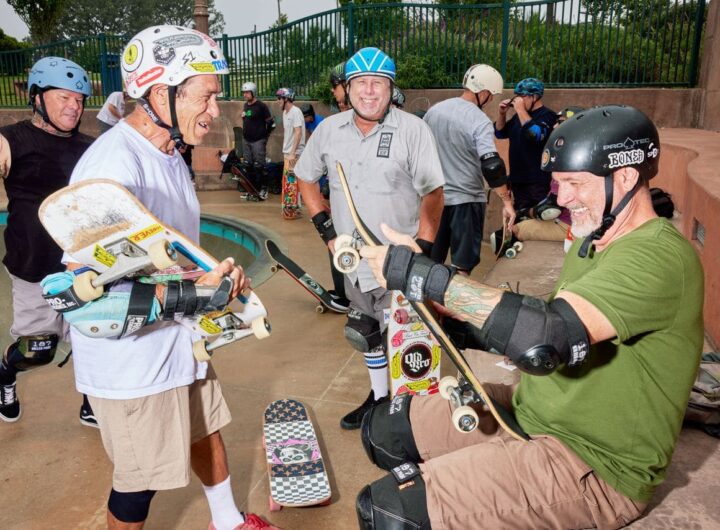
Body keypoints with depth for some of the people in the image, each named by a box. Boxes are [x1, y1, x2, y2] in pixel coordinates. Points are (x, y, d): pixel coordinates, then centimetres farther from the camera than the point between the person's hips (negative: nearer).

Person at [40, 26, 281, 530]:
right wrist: (192, 295, -32)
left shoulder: (168, 152, 6)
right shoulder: (115, 164, -27)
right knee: (141, 479, 10)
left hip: (180, 342, 9)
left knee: (205, 430, 24)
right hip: (131, 360, -9)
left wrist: (216, 277, 4)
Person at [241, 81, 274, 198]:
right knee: (247, 165, 11)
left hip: (258, 141, -7)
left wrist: (264, 136, -2)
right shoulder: (245, 105, 11)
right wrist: (245, 134, 17)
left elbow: (271, 123, -10)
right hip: (246, 140, 7)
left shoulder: (261, 106, -11)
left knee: (259, 166, -5)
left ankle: (264, 188, 5)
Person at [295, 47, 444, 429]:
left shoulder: (412, 130, -10)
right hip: (353, 259, 5)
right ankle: (378, 396, 41)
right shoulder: (329, 129, 2)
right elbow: (306, 177, 14)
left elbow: (432, 194, -10)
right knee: (367, 333, 20)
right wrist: (325, 228, 6)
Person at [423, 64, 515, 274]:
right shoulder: (480, 121, -15)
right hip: (466, 200, -6)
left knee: (431, 260, 17)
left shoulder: (434, 110, 4)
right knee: (462, 265, 6)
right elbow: (492, 165, -23)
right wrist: (507, 202, -18)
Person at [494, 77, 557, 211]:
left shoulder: (547, 115, -9)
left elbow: (534, 134, -26)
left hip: (538, 181, -8)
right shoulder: (519, 116, 14)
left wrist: (520, 110, -18)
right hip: (517, 179, 8)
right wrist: (502, 114, 4)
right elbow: (500, 133, 21)